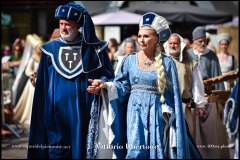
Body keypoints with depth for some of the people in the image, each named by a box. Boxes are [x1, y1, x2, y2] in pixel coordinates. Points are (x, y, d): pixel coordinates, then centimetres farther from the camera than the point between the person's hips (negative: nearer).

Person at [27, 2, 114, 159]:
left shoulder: (93, 49, 1)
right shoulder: (51, 49, 6)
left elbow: (109, 77, 5)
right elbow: (42, 85, 9)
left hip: (84, 112, -1)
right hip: (57, 110, 1)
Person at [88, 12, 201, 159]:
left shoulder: (167, 63, 0)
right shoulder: (130, 60, 5)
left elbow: (173, 94, 1)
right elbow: (122, 86, 4)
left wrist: (172, 121, -3)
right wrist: (105, 85, -14)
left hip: (157, 113, -1)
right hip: (136, 112, 1)